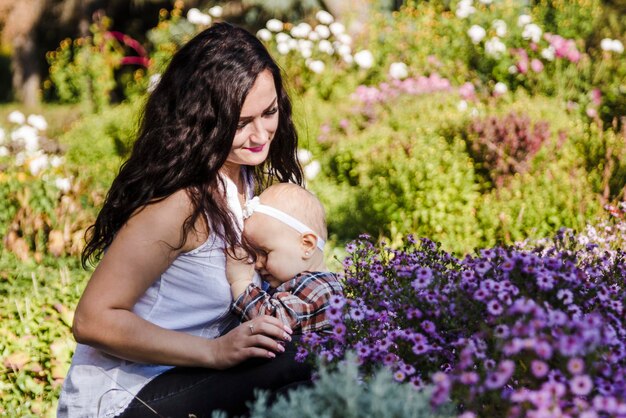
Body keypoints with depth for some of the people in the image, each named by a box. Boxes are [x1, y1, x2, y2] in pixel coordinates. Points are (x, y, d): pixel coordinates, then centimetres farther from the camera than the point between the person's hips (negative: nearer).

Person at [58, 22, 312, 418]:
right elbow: (95, 321, -21)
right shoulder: (181, 203, -22)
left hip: (180, 380, 8)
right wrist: (215, 351, -26)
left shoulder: (246, 176, 5)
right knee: (303, 365, -24)